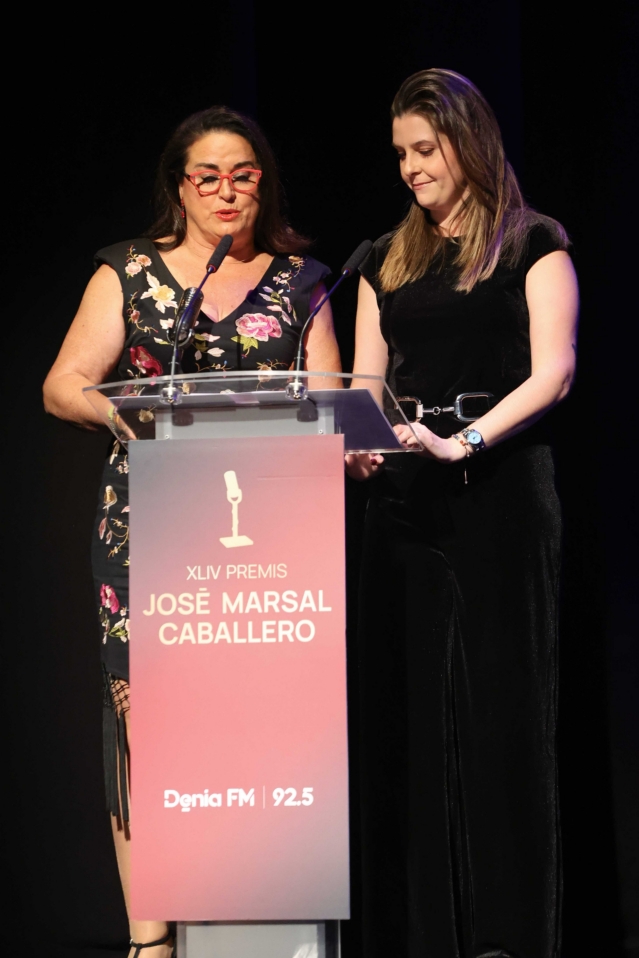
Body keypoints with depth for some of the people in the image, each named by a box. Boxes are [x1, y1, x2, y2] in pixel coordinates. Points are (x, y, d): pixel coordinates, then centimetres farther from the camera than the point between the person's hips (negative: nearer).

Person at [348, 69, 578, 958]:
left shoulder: (531, 244, 3)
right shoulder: (389, 260, 18)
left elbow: (553, 371, -8)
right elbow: (365, 384, 13)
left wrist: (465, 441, -21)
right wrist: (357, 440, -9)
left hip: (500, 489, -4)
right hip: (403, 496, 5)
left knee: (500, 702, -4)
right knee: (407, 705, 2)